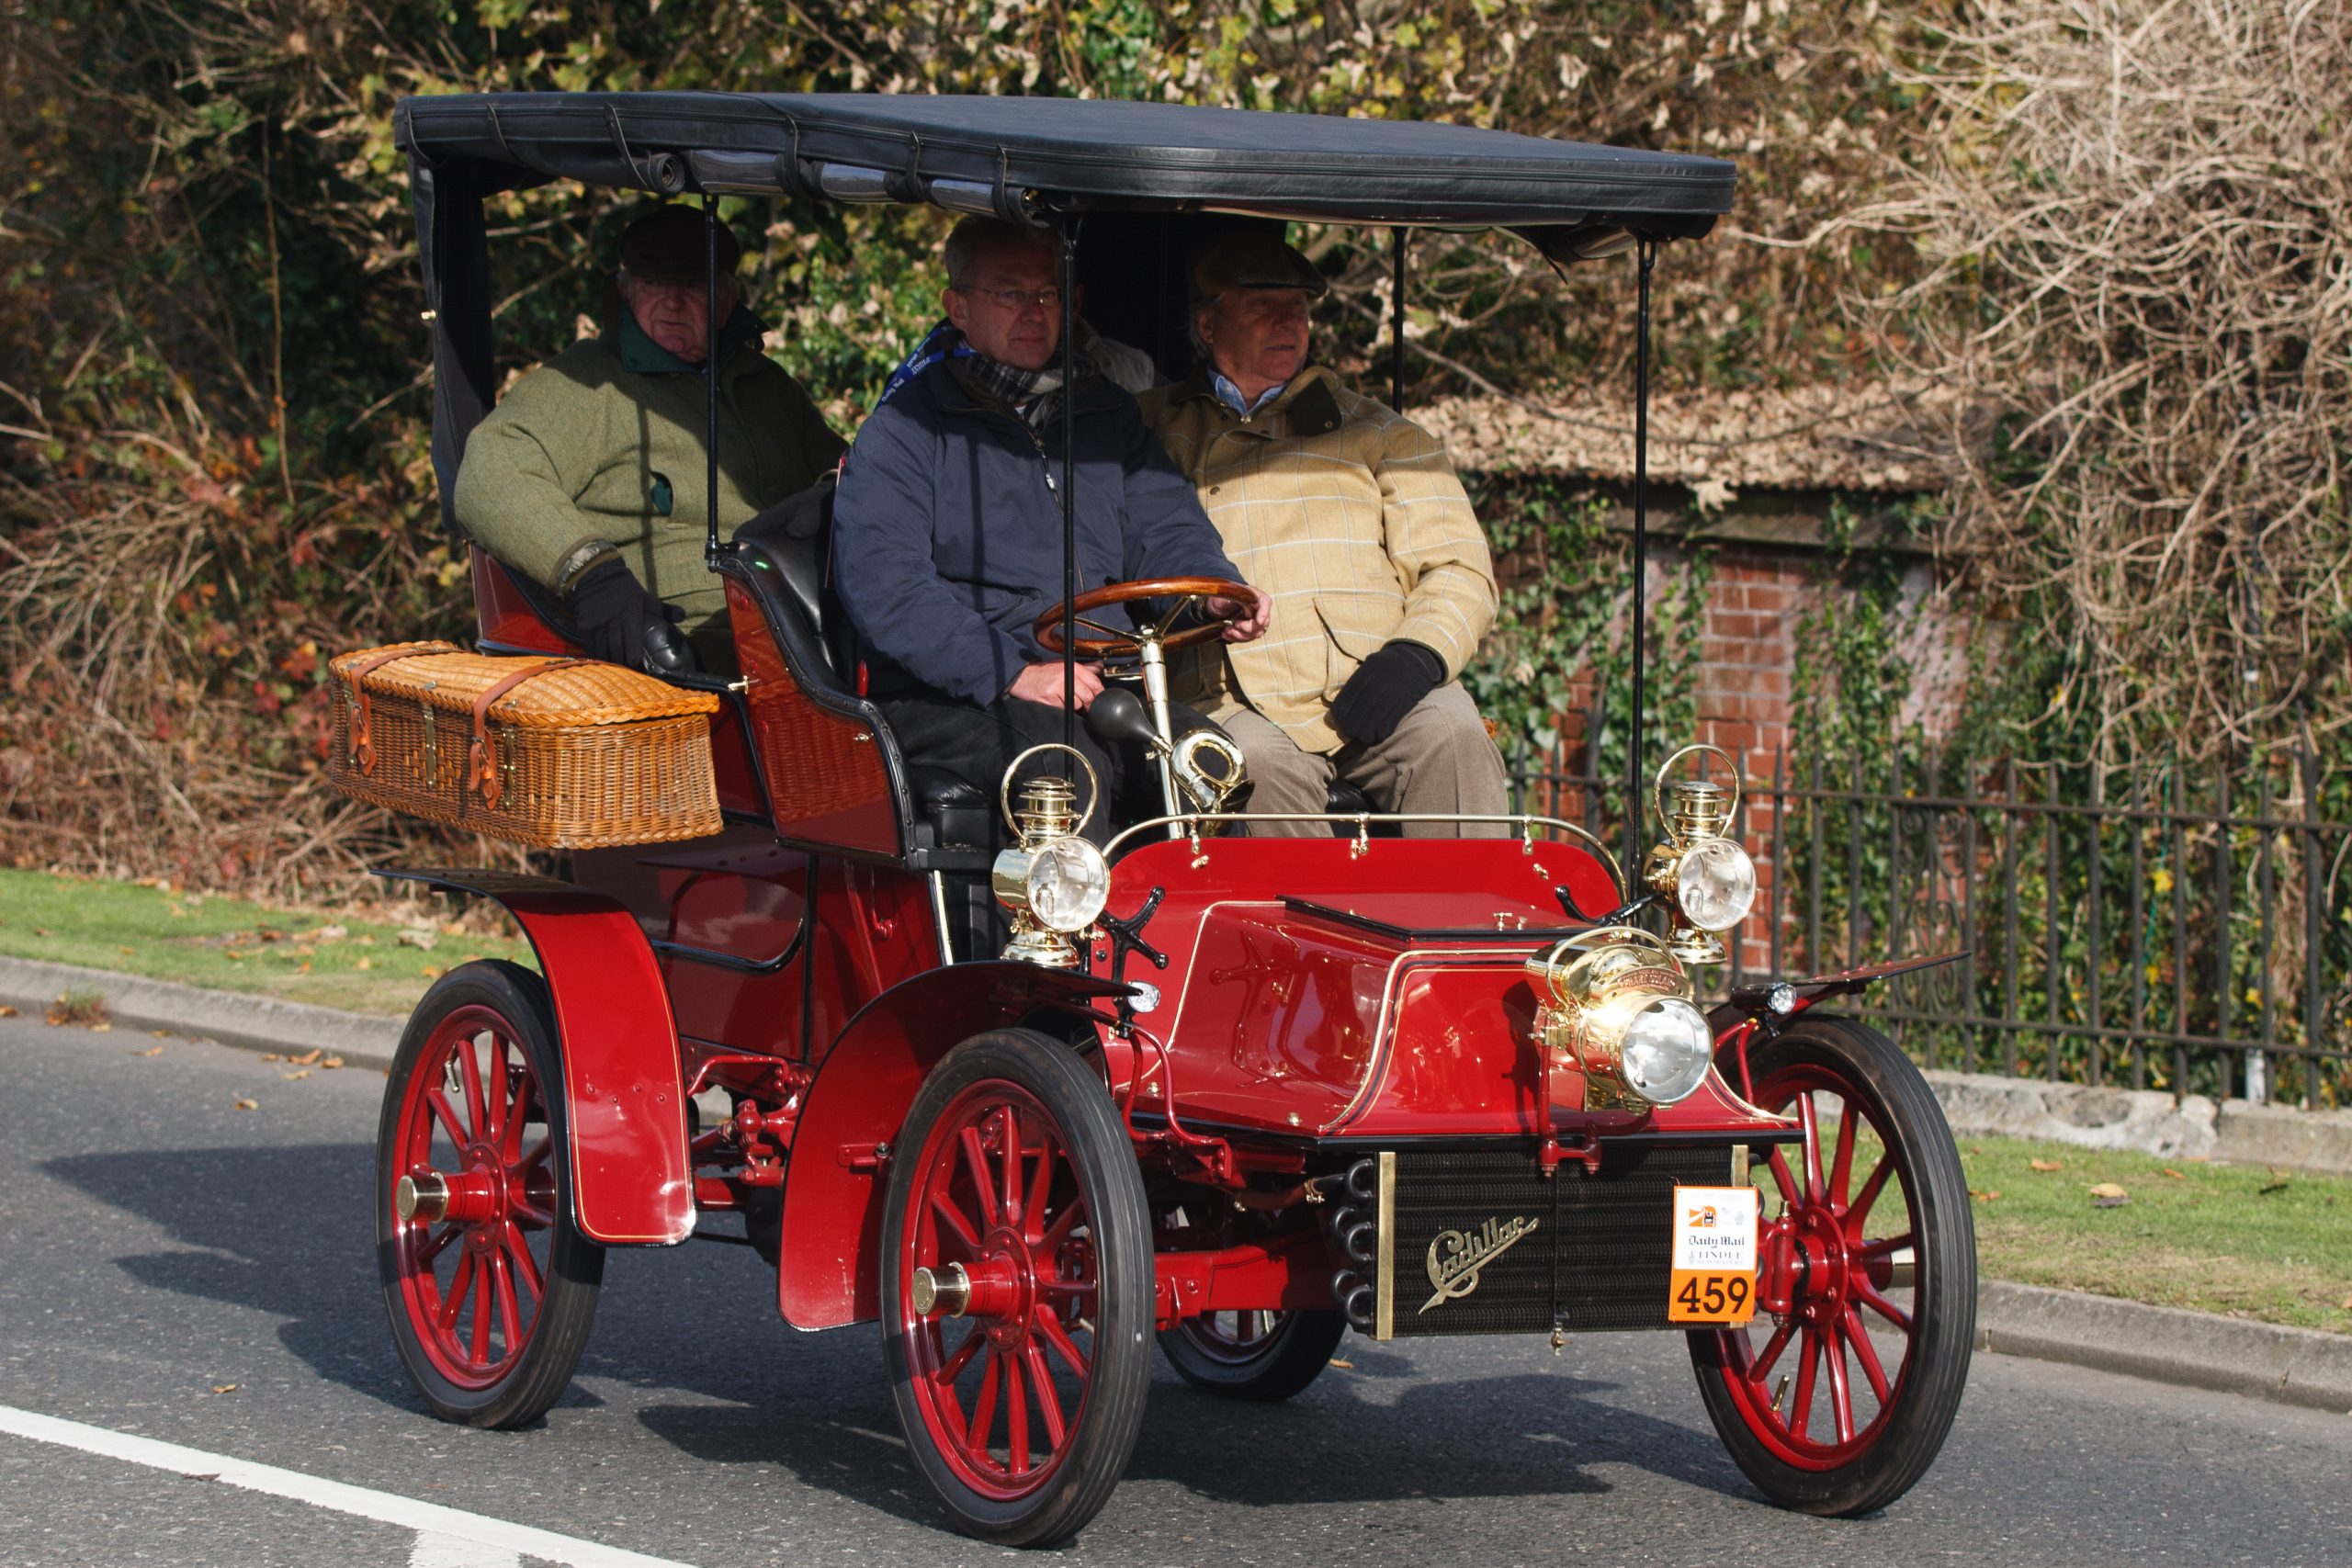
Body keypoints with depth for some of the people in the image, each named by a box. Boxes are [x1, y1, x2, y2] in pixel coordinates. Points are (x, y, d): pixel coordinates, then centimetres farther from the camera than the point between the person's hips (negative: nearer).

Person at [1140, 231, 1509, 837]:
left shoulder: (1378, 434, 23)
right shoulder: (1157, 428, 24)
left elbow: (1460, 569, 14)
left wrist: (1417, 653, -8)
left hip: (1371, 694, 1)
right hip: (1234, 702, -1)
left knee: (1451, 733, -30)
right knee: (1262, 763, -35)